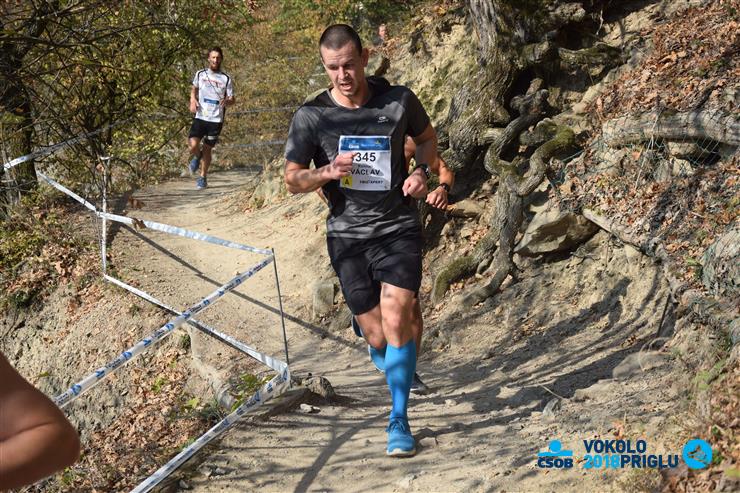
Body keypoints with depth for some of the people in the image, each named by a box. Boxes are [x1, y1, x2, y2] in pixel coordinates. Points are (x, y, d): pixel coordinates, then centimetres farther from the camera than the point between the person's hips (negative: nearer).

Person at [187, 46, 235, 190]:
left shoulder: (226, 79, 2)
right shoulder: (200, 74, 6)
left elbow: (232, 99, 6)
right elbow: (194, 89, 23)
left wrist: (227, 101, -18)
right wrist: (193, 101, 2)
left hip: (216, 119, -1)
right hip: (200, 117, 1)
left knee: (207, 149, 5)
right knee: (193, 146, -15)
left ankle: (203, 178, 23)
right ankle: (197, 157, 21)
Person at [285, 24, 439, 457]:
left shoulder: (399, 100, -4)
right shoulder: (311, 116, -6)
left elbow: (427, 136, 14)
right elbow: (293, 180, -1)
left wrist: (423, 171, -6)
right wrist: (326, 172, -23)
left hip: (398, 229, -1)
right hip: (348, 235, 1)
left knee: (396, 321, -16)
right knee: (376, 336, 6)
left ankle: (399, 421, -3)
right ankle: (398, 368, 42)